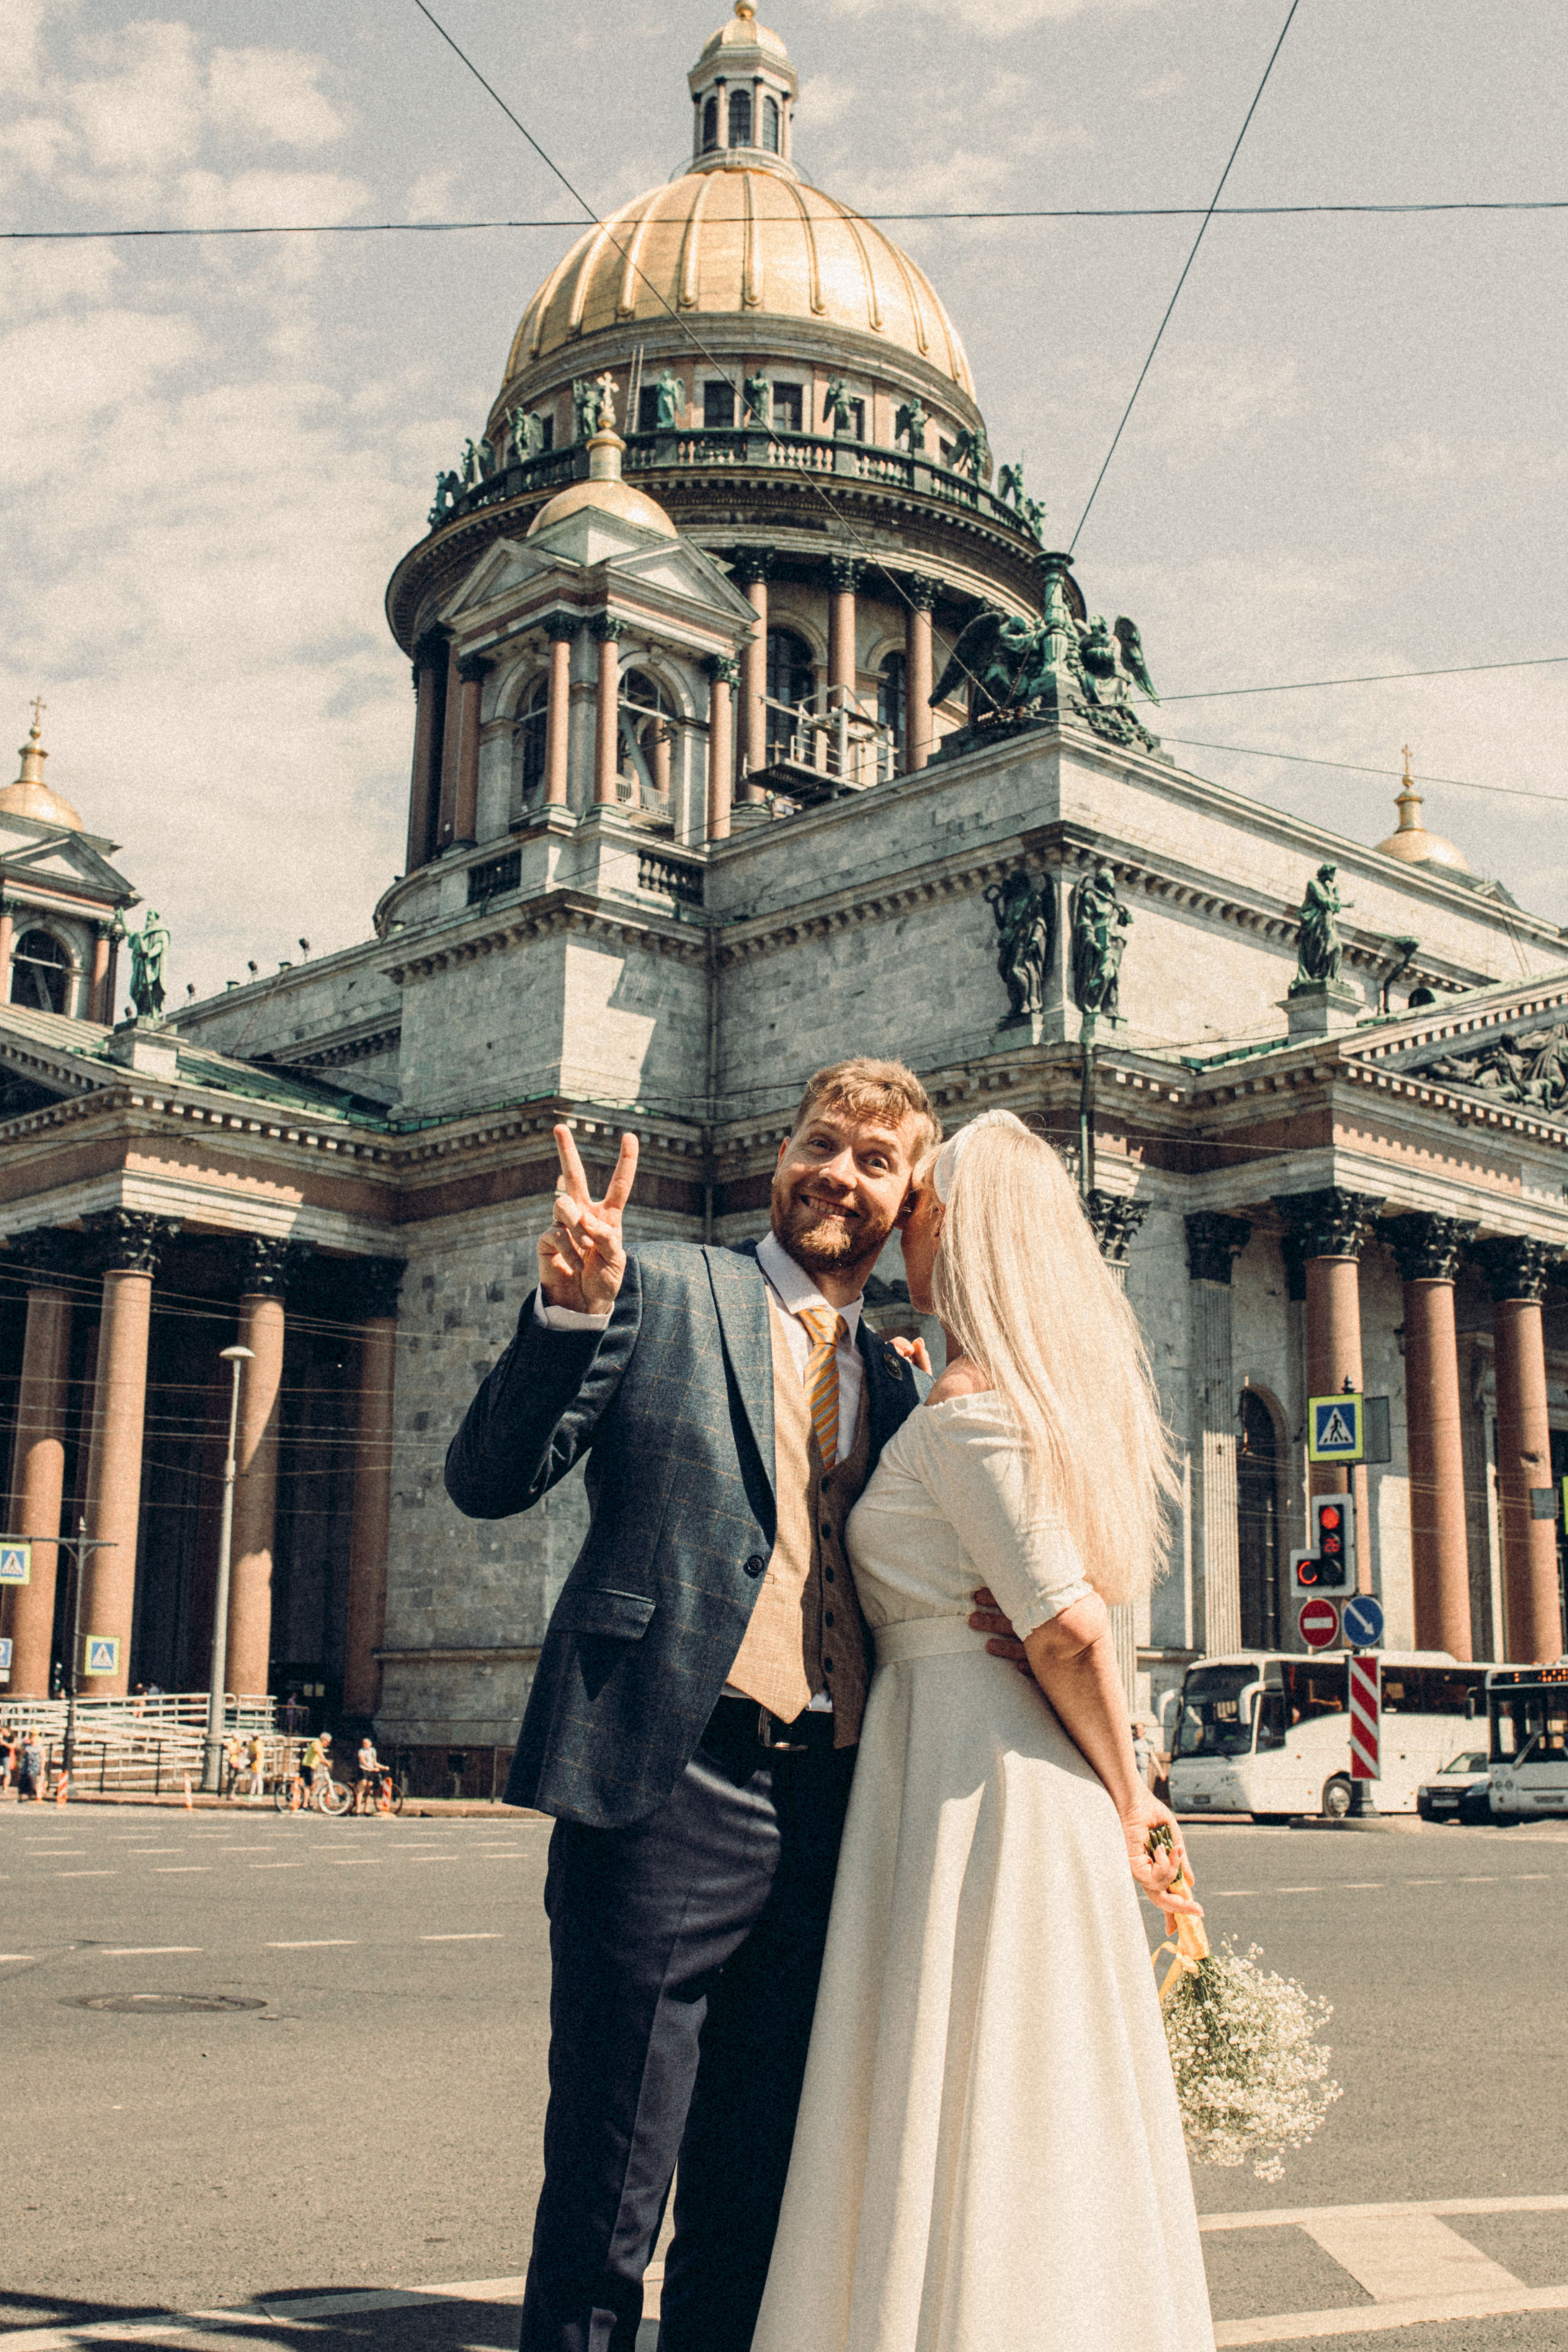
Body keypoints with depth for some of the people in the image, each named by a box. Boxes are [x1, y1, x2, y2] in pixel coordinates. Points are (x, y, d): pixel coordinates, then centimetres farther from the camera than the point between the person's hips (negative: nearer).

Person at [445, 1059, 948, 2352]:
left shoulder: (896, 1380, 18)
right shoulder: (667, 1291, 1)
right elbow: (489, 1480, -7)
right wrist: (570, 1313, -21)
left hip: (826, 1811, 6)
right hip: (672, 1791, -5)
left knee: (754, 2209, 15)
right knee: (605, 2208, 1)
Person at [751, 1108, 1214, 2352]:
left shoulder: (965, 1404, -14)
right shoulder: (1047, 1393, 14)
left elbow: (1069, 1626, -19)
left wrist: (1125, 1797, -9)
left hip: (973, 1776, -9)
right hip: (1020, 1770, 9)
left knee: (961, 2129, -1)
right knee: (1041, 2134, 15)